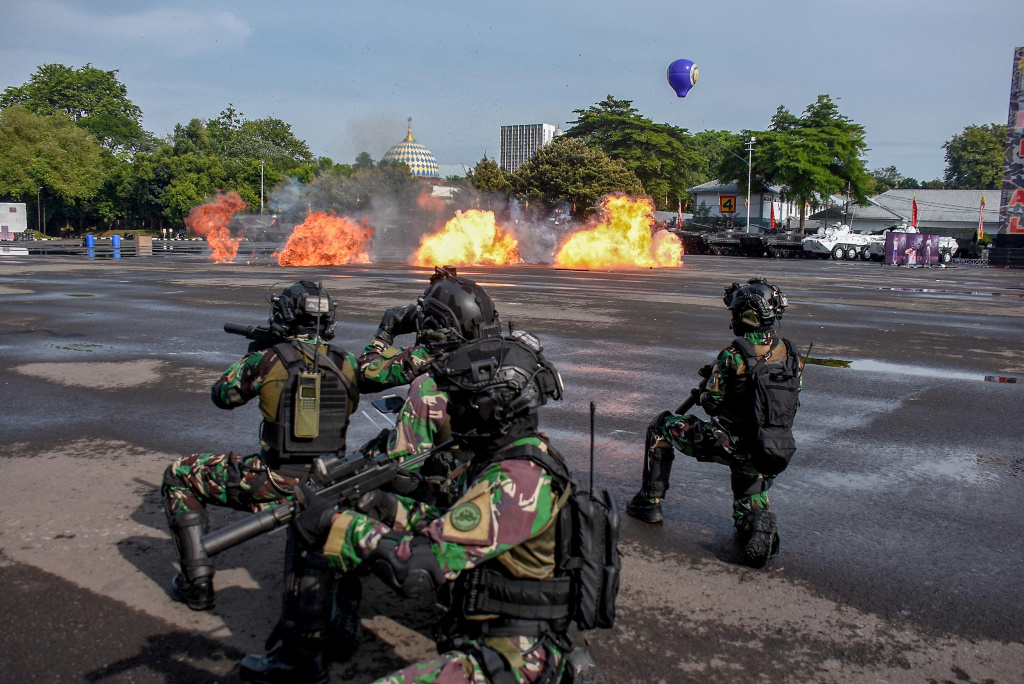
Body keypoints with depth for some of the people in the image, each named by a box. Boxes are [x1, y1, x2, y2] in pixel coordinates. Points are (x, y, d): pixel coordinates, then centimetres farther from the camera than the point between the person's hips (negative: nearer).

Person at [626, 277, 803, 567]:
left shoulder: (733, 355, -16)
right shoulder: (791, 356, 2)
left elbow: (712, 403, -9)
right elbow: (787, 406, 13)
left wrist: (707, 389, 15)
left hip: (729, 446, -5)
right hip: (773, 457, 5)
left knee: (661, 427, 15)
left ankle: (649, 502, 21)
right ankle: (756, 521, 3)